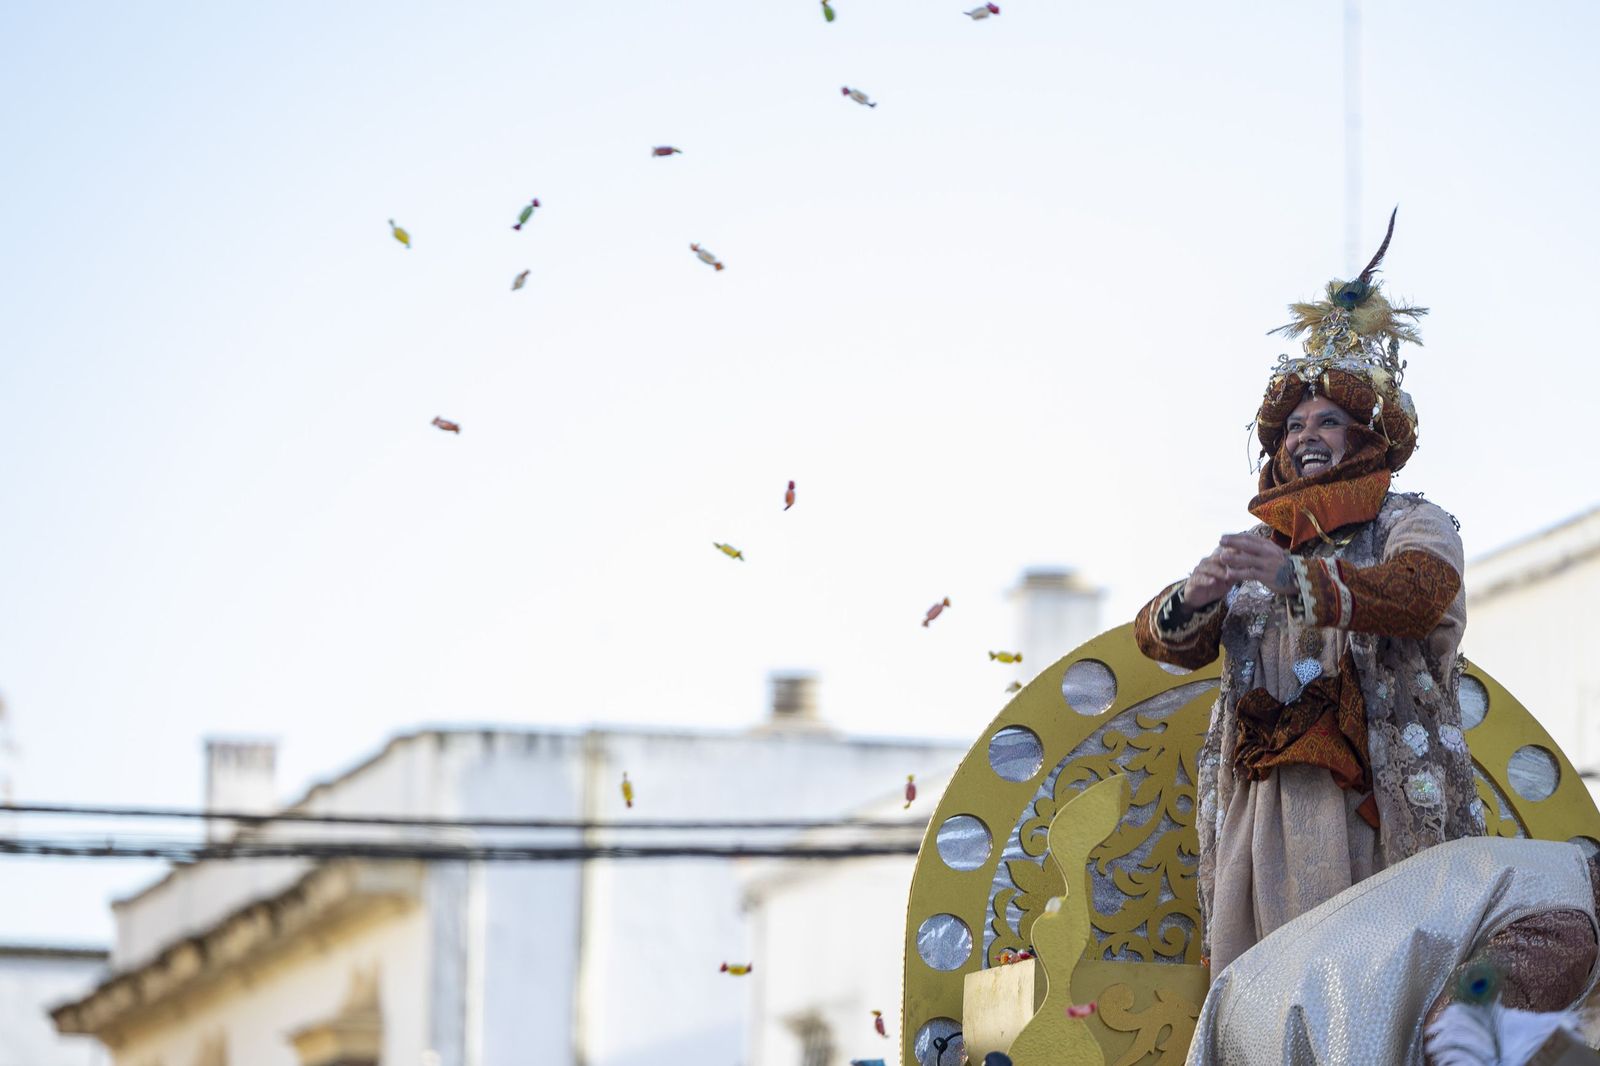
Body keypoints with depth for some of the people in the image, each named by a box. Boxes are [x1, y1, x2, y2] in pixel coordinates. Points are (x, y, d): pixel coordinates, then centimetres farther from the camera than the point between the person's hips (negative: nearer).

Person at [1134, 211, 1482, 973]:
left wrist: (1297, 581, -32)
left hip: (1371, 806, -4)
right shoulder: (1253, 552, 23)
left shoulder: (1412, 527, 9)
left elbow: (1419, 592, -15)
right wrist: (1192, 599, -14)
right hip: (1259, 810, 4)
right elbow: (1161, 639, 11)